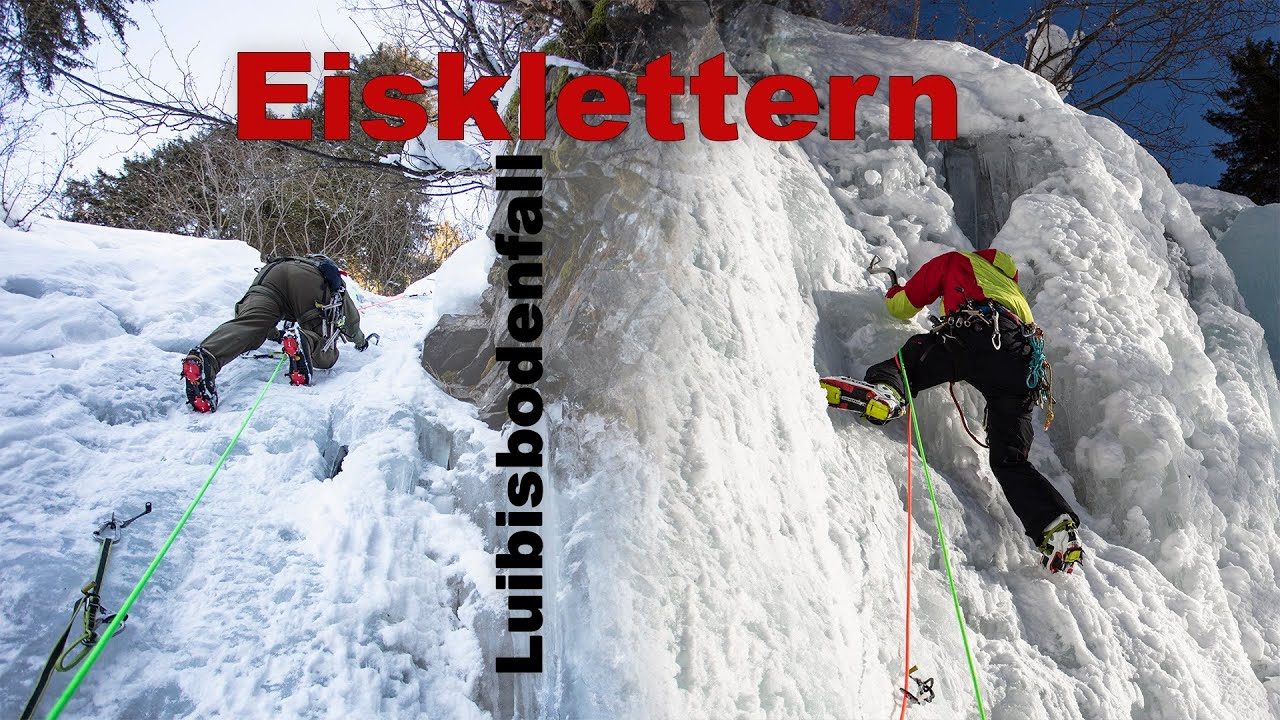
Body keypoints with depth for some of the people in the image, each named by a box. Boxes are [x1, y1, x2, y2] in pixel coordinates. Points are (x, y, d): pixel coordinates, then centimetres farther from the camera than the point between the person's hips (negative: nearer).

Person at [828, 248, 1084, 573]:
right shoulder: (1009, 282, 45)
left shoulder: (955, 261, 30)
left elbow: (903, 306, 29)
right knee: (1010, 459, 6)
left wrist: (894, 290, 52)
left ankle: (886, 389, -30)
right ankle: (1057, 525, -11)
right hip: (1026, 362, 5)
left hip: (976, 335, -5)